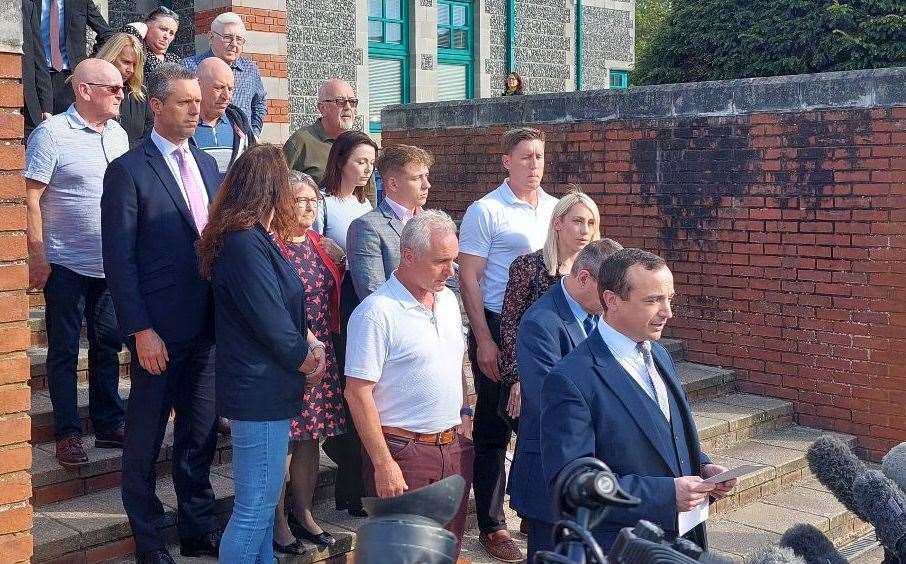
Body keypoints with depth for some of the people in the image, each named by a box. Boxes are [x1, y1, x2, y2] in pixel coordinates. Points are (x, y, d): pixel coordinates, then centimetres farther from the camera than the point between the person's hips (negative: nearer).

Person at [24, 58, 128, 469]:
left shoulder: (119, 134, 9)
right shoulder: (52, 133, -10)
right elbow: (31, 199, -12)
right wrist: (38, 258, -15)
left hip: (110, 263, 6)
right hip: (66, 265, -6)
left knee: (108, 345, 13)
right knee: (64, 351, 5)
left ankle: (109, 425, 24)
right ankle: (68, 434, 14)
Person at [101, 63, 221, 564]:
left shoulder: (206, 165, 11)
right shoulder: (128, 170, -8)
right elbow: (119, 259, -11)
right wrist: (141, 330, -16)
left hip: (206, 326, 6)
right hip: (159, 330, -6)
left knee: (200, 433, 14)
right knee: (145, 438, 8)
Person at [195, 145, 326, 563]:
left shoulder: (256, 238, 11)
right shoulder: (247, 244, -20)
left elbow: (286, 308, 16)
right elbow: (272, 326, -21)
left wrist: (312, 344, 2)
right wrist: (309, 362, -5)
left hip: (262, 389, 10)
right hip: (260, 392, -10)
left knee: (263, 500, 20)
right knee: (254, 508, -2)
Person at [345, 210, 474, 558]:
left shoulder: (448, 300, 9)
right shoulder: (377, 312, -15)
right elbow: (358, 393, -16)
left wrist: (464, 417, 13)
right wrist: (384, 464, -17)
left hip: (455, 448, 7)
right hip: (404, 452, -7)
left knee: (449, 548, 13)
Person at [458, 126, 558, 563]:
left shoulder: (555, 208, 9)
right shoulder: (486, 211, -8)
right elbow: (469, 280, -10)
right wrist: (484, 341, -15)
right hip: (499, 330, -5)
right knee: (493, 430, 4)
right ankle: (492, 526, 15)